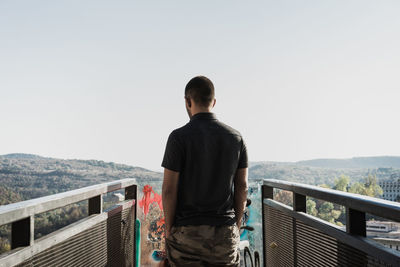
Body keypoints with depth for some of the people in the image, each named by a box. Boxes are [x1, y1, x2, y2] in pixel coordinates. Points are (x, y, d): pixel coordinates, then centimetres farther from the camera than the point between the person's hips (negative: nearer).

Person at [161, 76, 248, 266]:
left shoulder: (179, 137, -10)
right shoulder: (236, 138, 2)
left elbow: (169, 189, -10)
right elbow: (242, 187, 4)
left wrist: (168, 229, 0)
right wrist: (236, 226, 13)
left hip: (187, 231, -3)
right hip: (224, 233, 3)